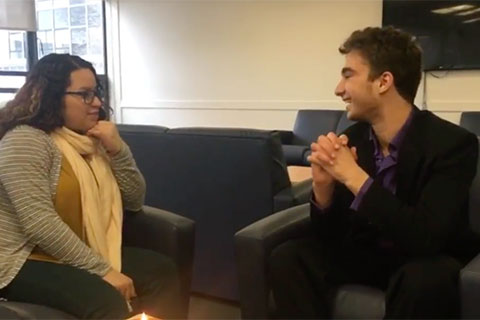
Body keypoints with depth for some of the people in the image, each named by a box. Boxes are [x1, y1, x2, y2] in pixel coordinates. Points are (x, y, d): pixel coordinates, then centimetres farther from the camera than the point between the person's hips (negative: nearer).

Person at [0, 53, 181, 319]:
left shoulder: (90, 142, 9)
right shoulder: (25, 141, -15)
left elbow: (135, 201, 8)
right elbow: (40, 223, -26)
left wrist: (118, 149, -8)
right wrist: (102, 270, -26)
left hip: (80, 257, 8)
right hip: (26, 262, -7)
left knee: (161, 271, -7)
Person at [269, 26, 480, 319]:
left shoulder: (452, 143, -20)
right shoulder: (353, 138, -6)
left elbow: (426, 239, -32)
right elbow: (329, 236, -2)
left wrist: (354, 176, -32)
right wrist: (324, 185, -23)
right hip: (367, 254, 4)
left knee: (423, 279, -37)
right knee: (288, 258, -18)